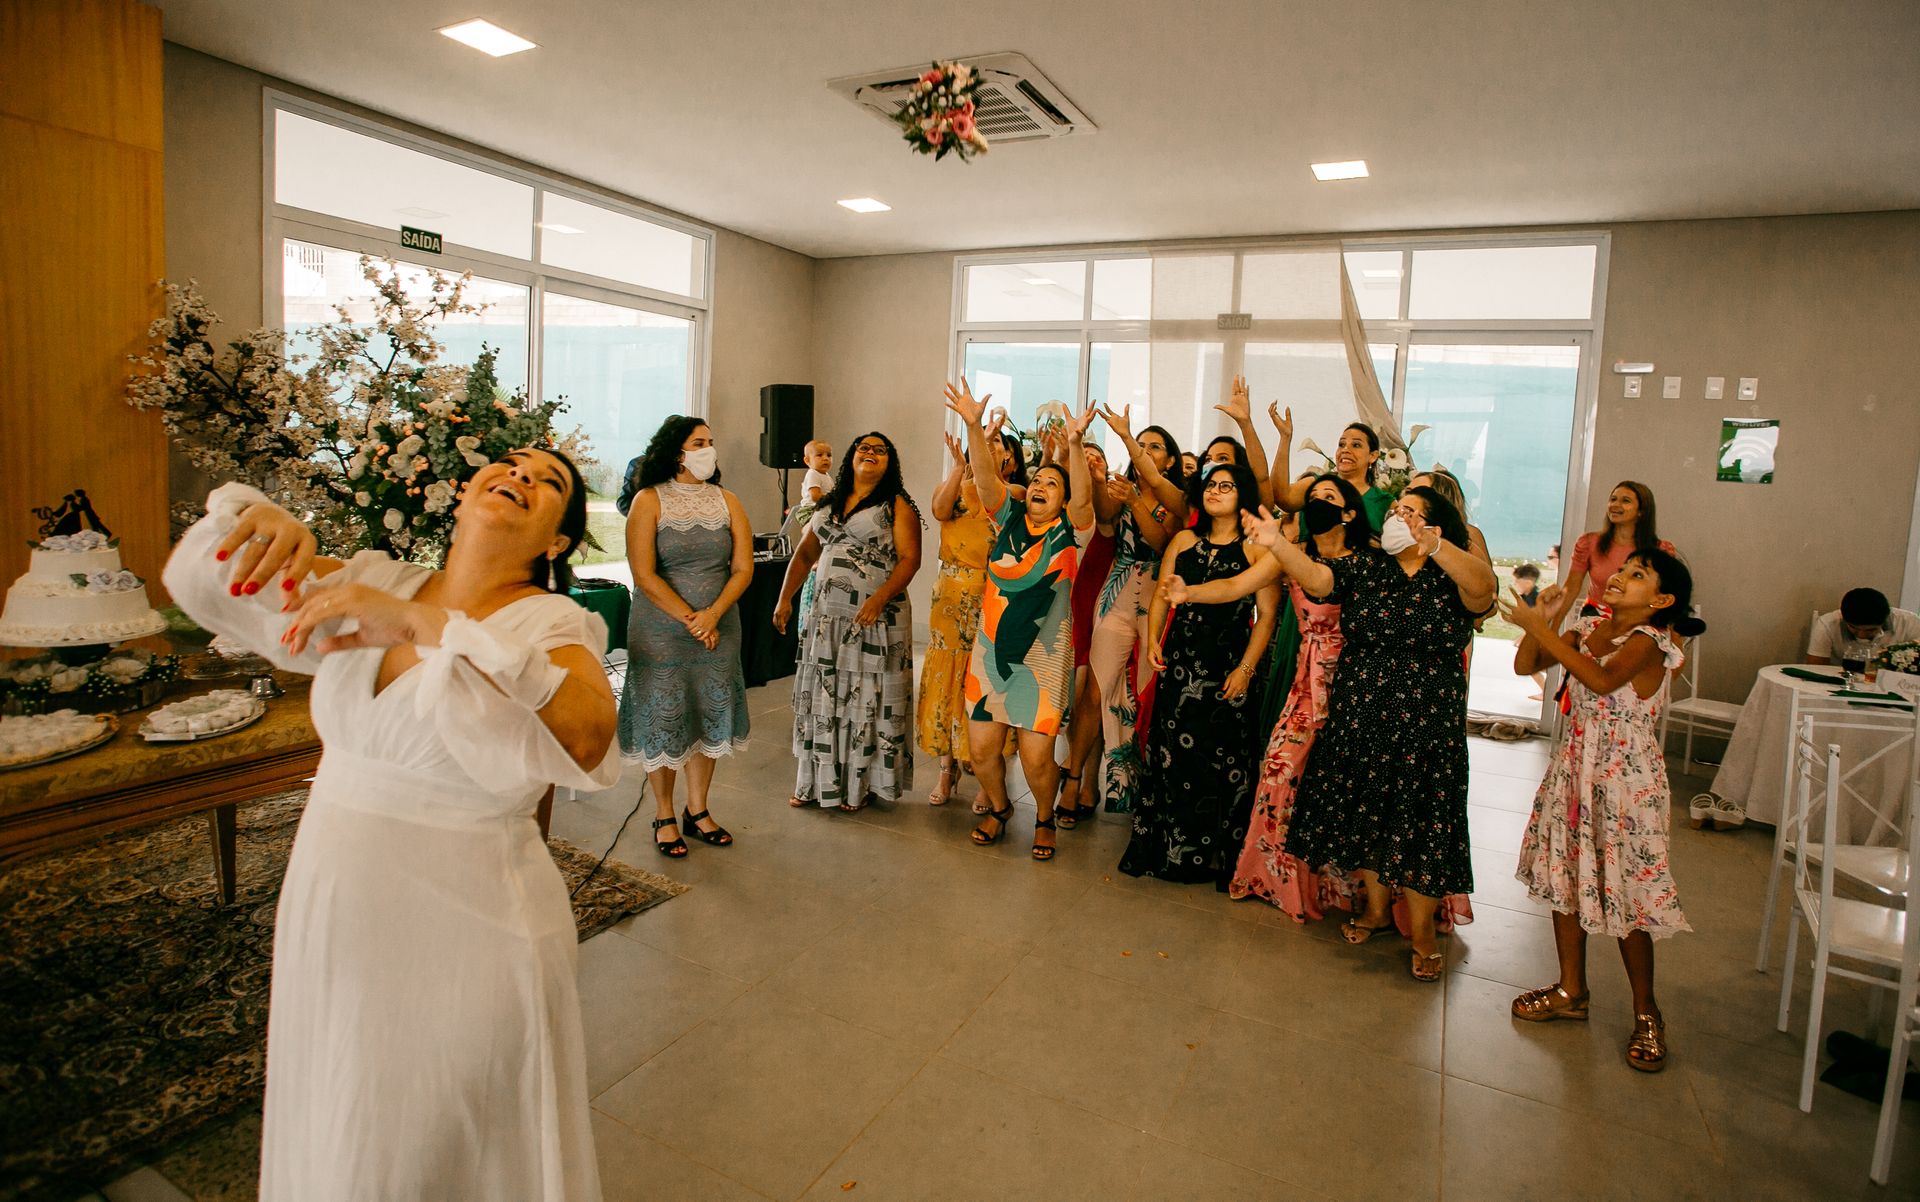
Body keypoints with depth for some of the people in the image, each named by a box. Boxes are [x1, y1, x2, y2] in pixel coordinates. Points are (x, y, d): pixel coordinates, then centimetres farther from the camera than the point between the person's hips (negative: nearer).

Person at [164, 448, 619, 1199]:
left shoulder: (551, 626, -16)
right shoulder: (374, 588, 1)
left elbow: (587, 737, -37)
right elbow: (197, 581, 7)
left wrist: (429, 623, -39)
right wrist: (249, 517, -16)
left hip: (465, 941, -5)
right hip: (331, 928, 5)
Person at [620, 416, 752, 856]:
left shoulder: (727, 502, 6)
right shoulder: (650, 500, -5)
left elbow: (743, 568, 0)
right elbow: (644, 575, -12)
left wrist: (712, 614, -15)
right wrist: (690, 620, -16)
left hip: (718, 629, 4)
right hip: (660, 630, -3)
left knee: (710, 716, 9)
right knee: (663, 718, 4)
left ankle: (698, 810, 25)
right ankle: (664, 815, 20)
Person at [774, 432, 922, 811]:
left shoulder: (896, 505, -1)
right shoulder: (829, 505, 16)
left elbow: (910, 558, -11)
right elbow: (805, 554, 17)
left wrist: (879, 599, -24)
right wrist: (785, 599, 8)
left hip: (875, 617, -5)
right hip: (826, 615, 5)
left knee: (865, 697, 1)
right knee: (822, 695, 9)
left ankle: (862, 785, 13)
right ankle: (818, 782, 20)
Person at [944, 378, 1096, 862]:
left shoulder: (1069, 530, -1)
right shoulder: (1009, 518, 6)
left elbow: (1084, 497, -21)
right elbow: (986, 478, -7)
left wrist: (1074, 444, -35)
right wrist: (973, 426, -21)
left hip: (1042, 657, -3)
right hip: (991, 650, 3)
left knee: (1036, 755, -4)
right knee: (982, 746, 3)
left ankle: (1044, 819, 26)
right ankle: (997, 808, 33)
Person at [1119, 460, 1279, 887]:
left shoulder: (1257, 548, -1)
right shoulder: (1184, 540, 12)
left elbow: (1266, 615, -5)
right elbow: (1161, 594, 12)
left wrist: (1246, 667, -12)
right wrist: (1153, 640, -2)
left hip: (1229, 666, -3)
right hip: (1181, 661, 4)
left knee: (1225, 760, -1)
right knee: (1172, 751, 5)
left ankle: (1221, 856, 13)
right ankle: (1169, 847, 19)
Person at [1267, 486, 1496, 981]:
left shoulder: (1452, 578, -5)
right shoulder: (1363, 567, 3)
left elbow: (1483, 585, -27)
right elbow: (1316, 577, -13)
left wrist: (1435, 546, -45)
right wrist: (1276, 544, -31)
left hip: (1427, 724, -3)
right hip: (1359, 717, 3)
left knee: (1420, 819, 4)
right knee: (1365, 810, 13)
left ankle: (1421, 927, 23)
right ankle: (1376, 906, 34)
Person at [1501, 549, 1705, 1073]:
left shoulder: (1649, 642, -15)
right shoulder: (1587, 630, 3)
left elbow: (1602, 679, -34)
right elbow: (1523, 665, 2)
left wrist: (1540, 629, -32)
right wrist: (1543, 619, -11)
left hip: (1626, 782, -6)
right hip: (1573, 772, 6)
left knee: (1625, 897, 2)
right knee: (1565, 879, 13)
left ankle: (1646, 1012, 22)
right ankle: (1571, 991, 31)